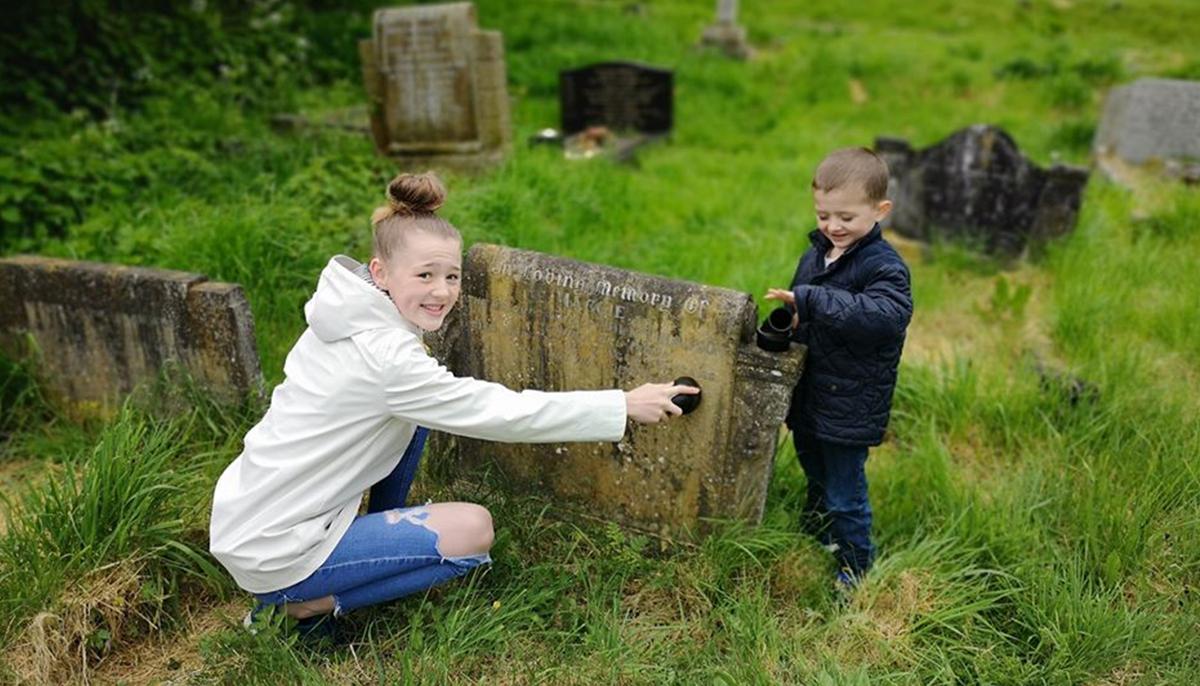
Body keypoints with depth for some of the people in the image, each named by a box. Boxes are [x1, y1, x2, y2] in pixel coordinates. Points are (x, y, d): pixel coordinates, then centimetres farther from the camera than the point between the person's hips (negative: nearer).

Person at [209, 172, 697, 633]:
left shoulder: (348, 314, -3)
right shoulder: (383, 359, -27)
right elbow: (502, 413, -24)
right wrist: (624, 405, -18)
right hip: (275, 554, -8)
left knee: (414, 408, 6)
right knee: (474, 531, -8)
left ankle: (388, 528, 20)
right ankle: (308, 604, -1)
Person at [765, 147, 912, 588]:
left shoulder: (884, 266, -18)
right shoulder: (816, 255, 4)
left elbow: (886, 315, -39)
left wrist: (812, 300, -40)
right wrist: (788, 322, 0)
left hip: (849, 406, -7)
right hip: (808, 395, 7)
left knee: (845, 493, 6)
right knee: (816, 477, 27)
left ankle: (856, 569, 27)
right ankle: (813, 536, 50)